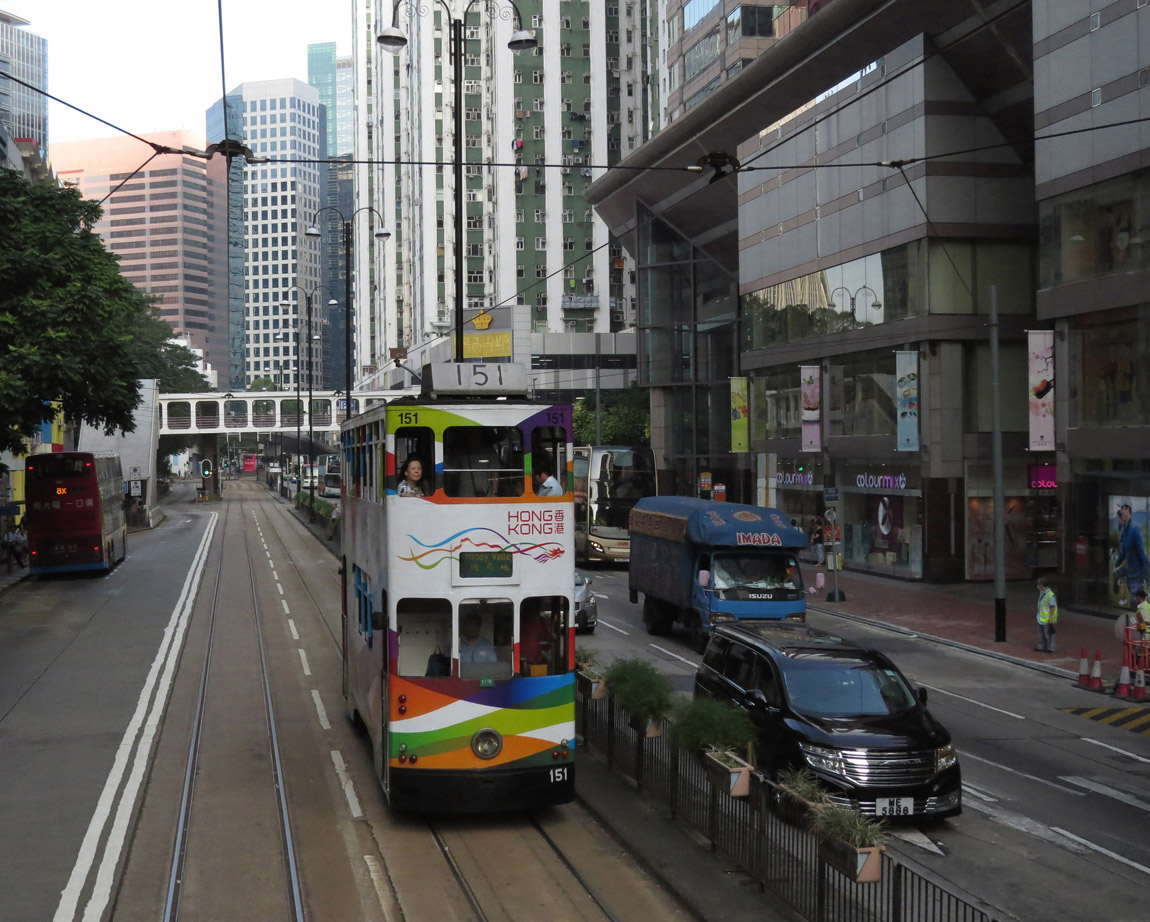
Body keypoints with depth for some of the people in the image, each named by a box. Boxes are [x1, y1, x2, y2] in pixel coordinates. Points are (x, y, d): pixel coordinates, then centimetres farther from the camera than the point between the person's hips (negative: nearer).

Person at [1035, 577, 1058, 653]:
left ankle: (1050, 648, 15)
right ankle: (1041, 647, 29)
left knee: (1048, 634, 3)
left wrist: (1050, 620, -19)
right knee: (1041, 633, 18)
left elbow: (1052, 608, -19)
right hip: (1041, 618, 9)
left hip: (1048, 620, -9)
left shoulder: (1050, 595, -22)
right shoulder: (1042, 593, 5)